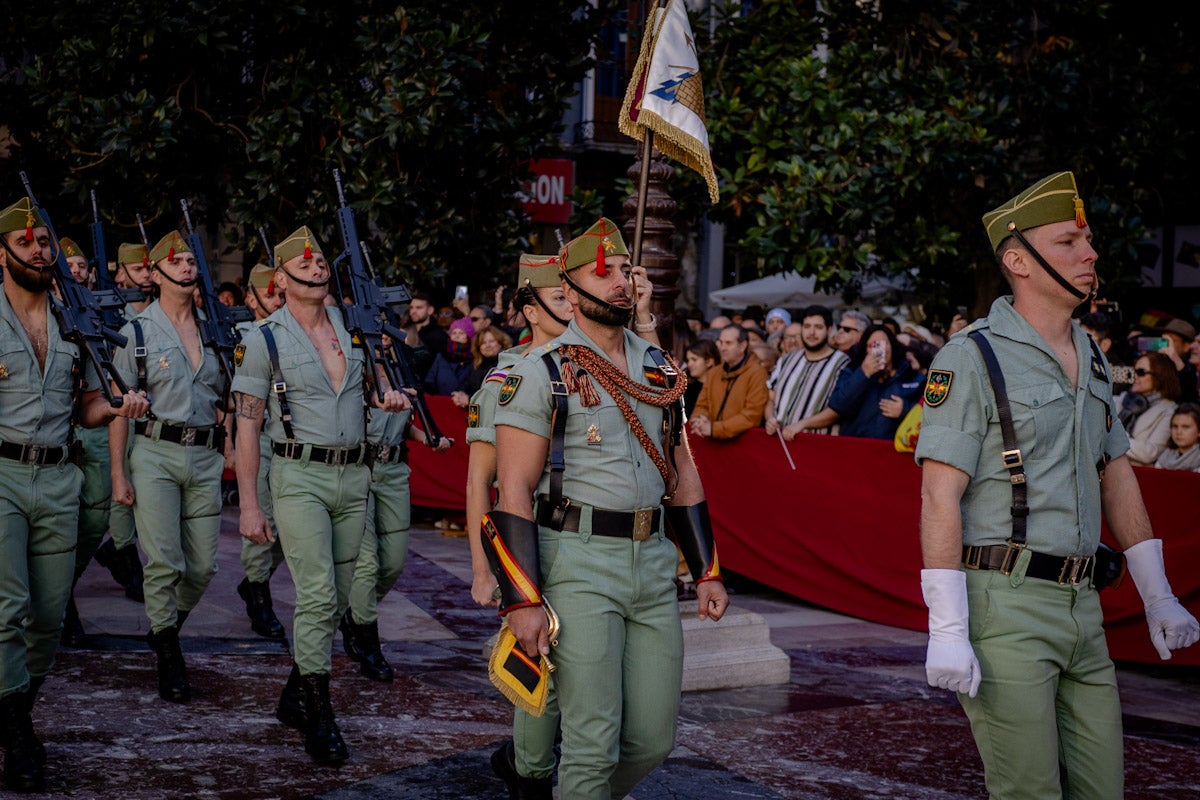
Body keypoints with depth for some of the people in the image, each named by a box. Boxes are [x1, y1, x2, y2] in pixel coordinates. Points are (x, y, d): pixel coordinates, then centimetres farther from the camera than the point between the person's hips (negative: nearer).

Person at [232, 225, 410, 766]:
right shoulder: (265, 340, -3)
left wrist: (387, 394, 3)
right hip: (300, 476, -5)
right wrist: (248, 505, -9)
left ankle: (294, 696, 24)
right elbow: (247, 426, -4)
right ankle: (319, 719, -6)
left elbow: (373, 374, 29)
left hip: (354, 476, 5)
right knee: (317, 596, -13)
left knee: (336, 599, 9)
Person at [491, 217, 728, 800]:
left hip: (654, 561, 6)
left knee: (652, 742, 9)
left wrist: (707, 571, 13)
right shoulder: (541, 374, -6)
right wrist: (523, 600, -16)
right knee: (594, 743, -6)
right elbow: (515, 491, -10)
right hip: (579, 567, -6)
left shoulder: (660, 370, 13)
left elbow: (683, 475, 19)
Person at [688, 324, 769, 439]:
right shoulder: (714, 373, 16)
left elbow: (752, 416, -13)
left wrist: (714, 429, -16)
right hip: (713, 443, 6)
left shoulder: (756, 373, -5)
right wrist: (699, 420, -5)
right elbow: (702, 405, 18)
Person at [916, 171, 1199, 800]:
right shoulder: (971, 357, -8)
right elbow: (939, 496, -14)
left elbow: (1117, 478, 23)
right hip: (1003, 606, -7)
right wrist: (947, 630, -20)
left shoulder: (1091, 360, 15)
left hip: (1081, 606, 7)